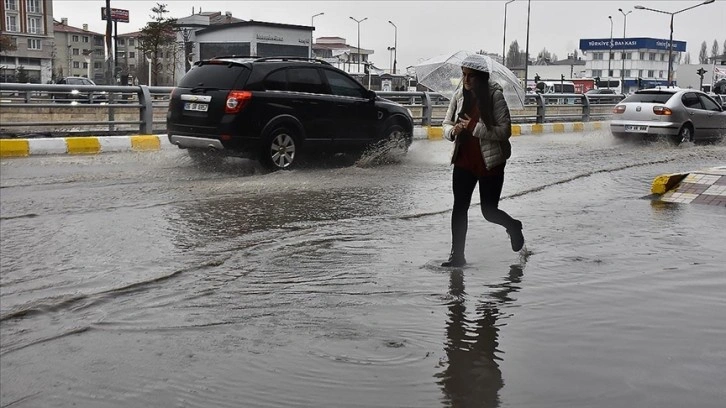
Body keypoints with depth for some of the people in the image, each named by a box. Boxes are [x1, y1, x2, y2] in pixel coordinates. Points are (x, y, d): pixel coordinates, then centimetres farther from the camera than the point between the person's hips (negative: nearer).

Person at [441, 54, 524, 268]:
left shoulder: (495, 96, -13)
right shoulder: (459, 95, 1)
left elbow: (505, 131, -17)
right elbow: (446, 124, 9)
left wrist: (474, 127, -24)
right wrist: (453, 130, -14)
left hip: (490, 163, -4)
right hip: (464, 162, 4)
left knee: (489, 211, 5)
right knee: (459, 208, 1)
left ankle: (513, 227, 38)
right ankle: (457, 254, 11)